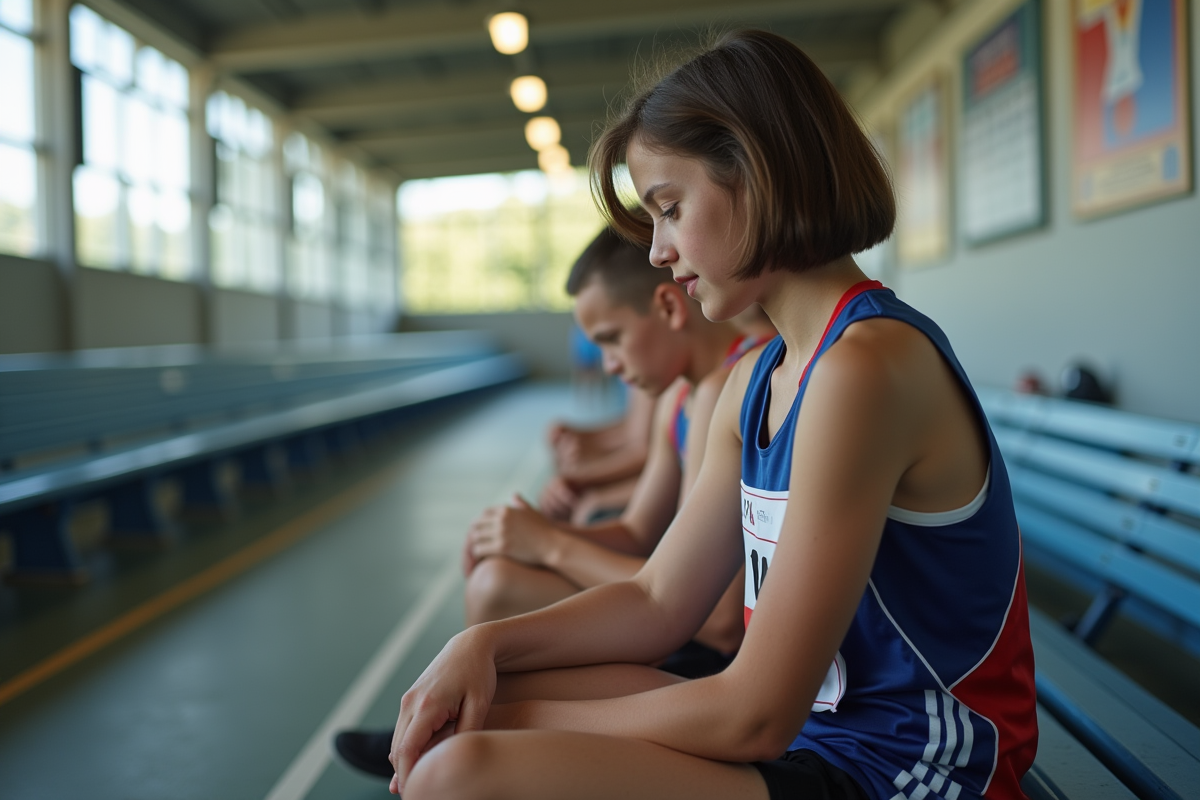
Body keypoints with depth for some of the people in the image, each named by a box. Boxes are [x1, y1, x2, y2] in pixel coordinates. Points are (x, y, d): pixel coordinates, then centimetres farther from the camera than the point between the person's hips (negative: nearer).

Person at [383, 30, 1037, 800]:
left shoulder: (868, 367, -23)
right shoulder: (756, 382, 8)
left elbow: (756, 716, -22)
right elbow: (660, 601, 8)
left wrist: (532, 725, -11)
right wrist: (486, 645, -6)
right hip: (811, 730, 9)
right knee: (460, 714, 8)